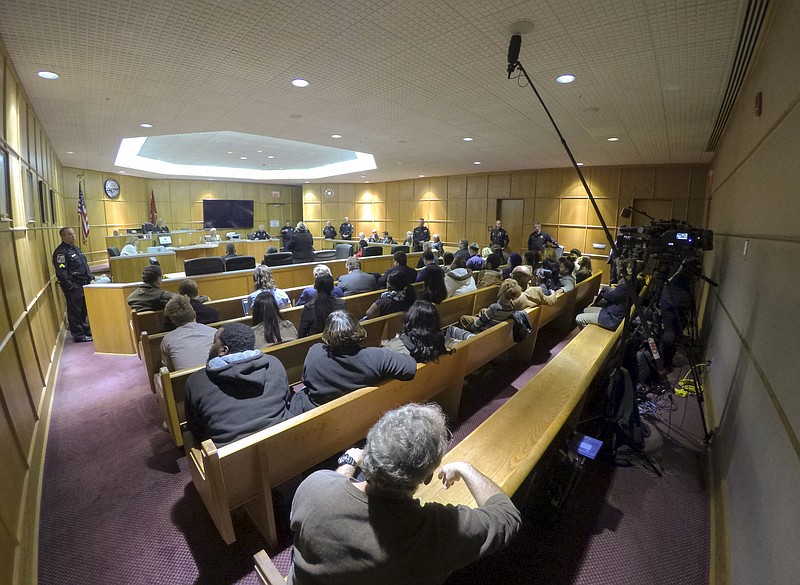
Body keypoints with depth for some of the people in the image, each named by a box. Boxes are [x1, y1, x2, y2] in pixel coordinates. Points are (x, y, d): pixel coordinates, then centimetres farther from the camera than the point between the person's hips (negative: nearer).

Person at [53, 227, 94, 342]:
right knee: (75, 312, 1)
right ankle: (78, 335, 9)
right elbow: (61, 273, -20)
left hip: (84, 285, 9)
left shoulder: (75, 249, 15)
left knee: (85, 310, 18)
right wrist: (71, 287, -22)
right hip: (74, 288, -9)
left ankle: (86, 330, 30)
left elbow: (85, 266, 23)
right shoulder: (60, 252, -14)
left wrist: (90, 278, 16)